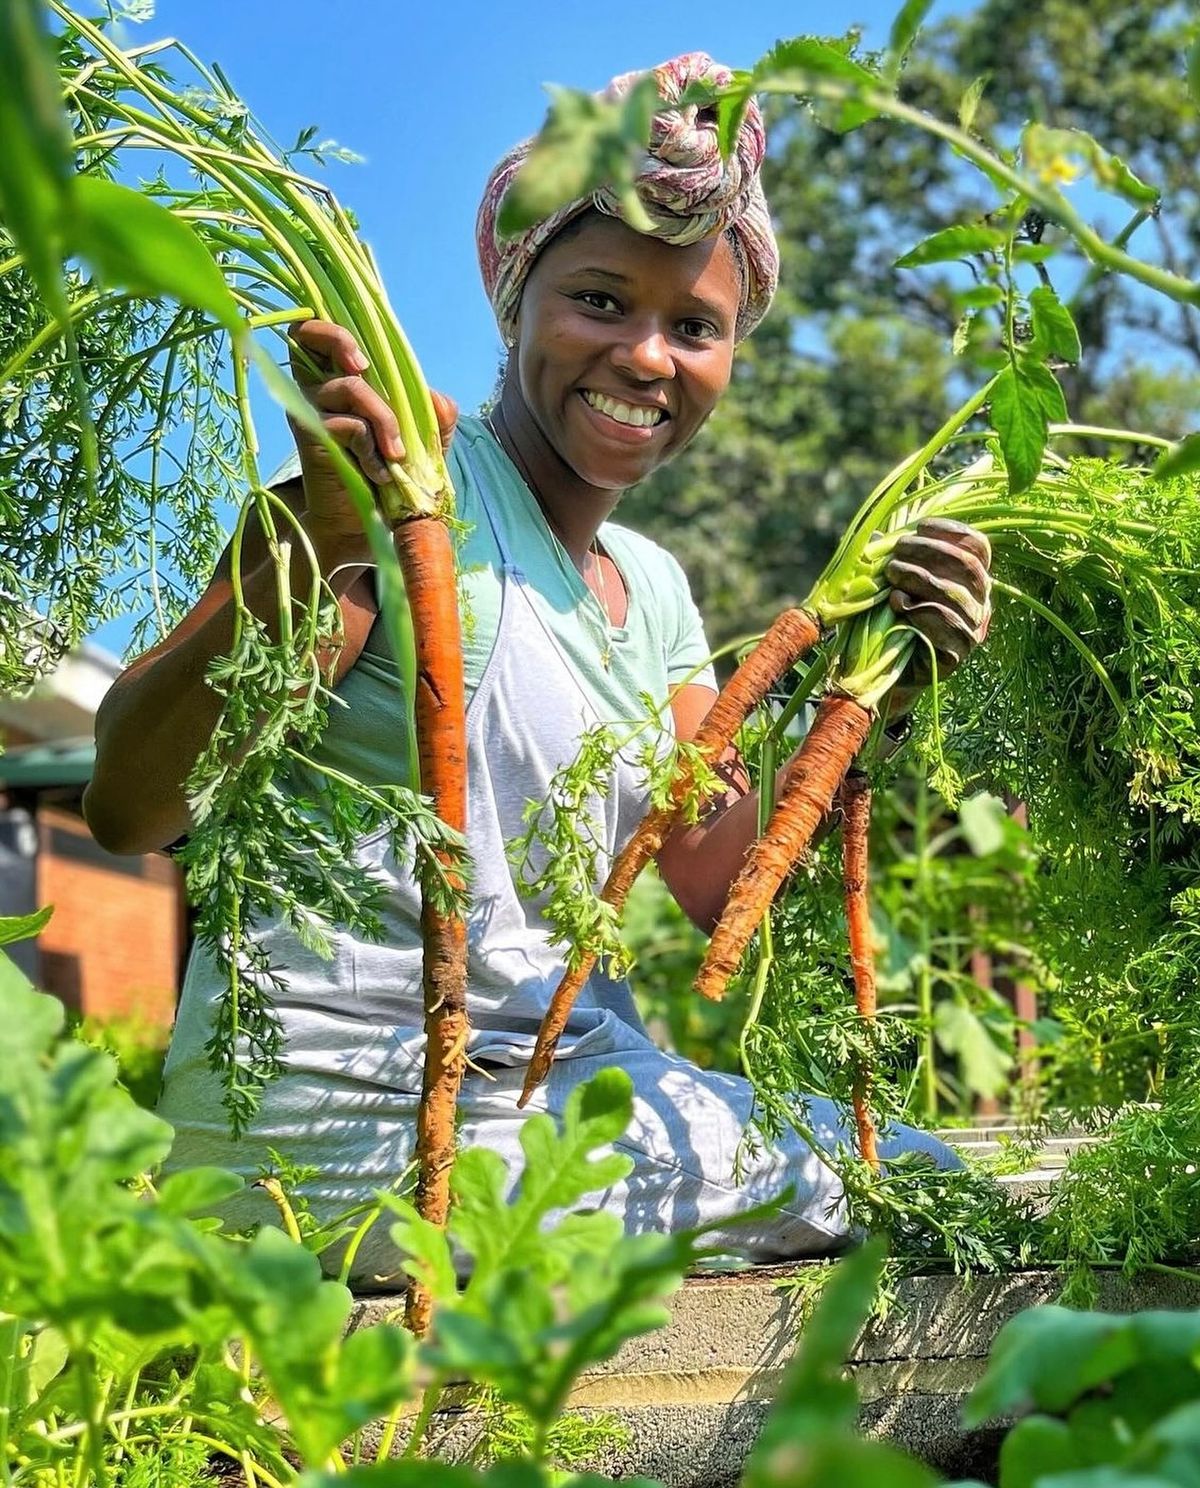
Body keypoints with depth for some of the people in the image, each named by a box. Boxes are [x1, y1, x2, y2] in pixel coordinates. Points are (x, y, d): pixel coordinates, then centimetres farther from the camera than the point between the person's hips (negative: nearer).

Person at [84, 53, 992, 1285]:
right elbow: (126, 810, -20)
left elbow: (726, 885, 9)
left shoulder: (652, 590, 14)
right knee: (934, 1200, -4)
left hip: (556, 1080, 8)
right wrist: (317, 549, -35)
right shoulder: (417, 479, -11)